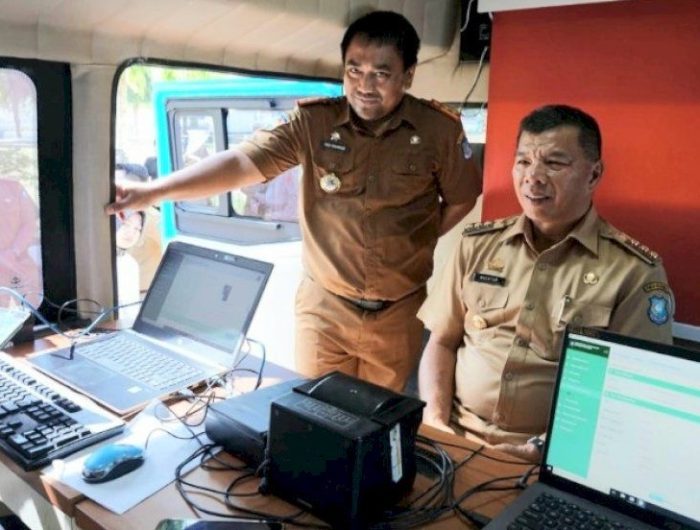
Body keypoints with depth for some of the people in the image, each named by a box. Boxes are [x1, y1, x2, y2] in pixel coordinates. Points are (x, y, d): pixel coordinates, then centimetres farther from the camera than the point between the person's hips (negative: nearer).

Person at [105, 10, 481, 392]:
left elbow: (462, 200, 7)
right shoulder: (312, 123, -8)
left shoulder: (440, 130, -6)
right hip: (324, 307, 0)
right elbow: (241, 162, -17)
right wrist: (155, 191, -28)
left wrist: (418, 246, -3)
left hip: (400, 312, 1)